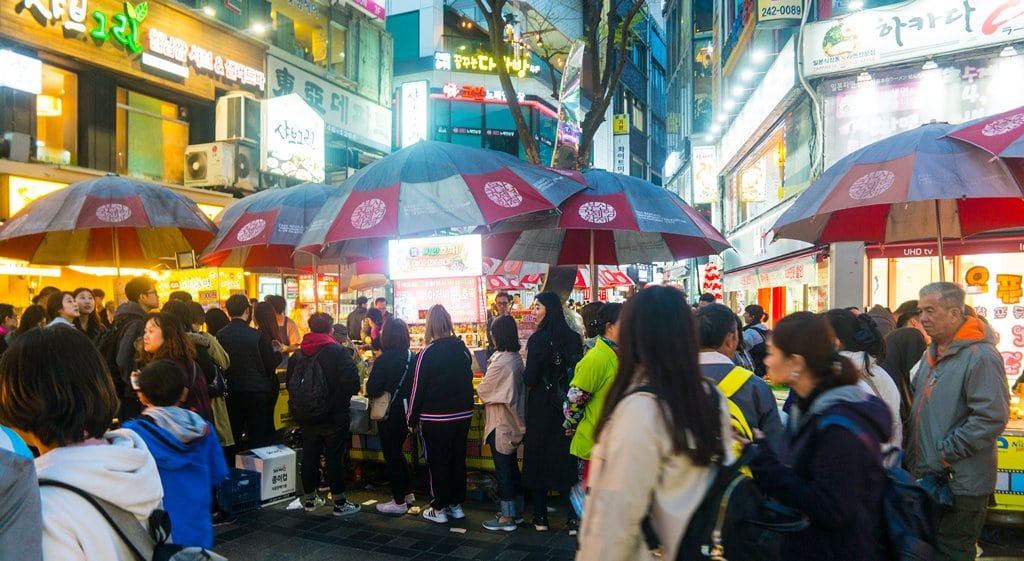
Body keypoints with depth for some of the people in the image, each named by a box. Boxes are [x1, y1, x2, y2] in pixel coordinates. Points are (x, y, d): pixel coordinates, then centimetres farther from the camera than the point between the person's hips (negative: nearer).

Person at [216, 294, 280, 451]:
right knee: (258, 438, 5)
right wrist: (278, 352, 6)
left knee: (233, 439, 15)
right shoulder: (259, 336, -16)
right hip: (258, 392, -3)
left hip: (231, 393, 4)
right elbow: (271, 364, -12)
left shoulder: (220, 335, -5)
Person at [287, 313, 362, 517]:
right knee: (334, 458, 3)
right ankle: (339, 502, 10)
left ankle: (309, 498, 27)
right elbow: (352, 383, -20)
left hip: (306, 417, 5)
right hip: (334, 416, -5)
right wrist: (342, 397, 1)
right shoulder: (339, 352, -16)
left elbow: (289, 384, 7)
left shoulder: (297, 354, 0)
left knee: (309, 456, 14)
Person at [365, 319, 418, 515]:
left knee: (392, 456, 6)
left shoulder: (384, 360, -19)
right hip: (407, 411, 6)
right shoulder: (413, 357, -1)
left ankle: (399, 502, 13)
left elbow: (372, 390, -18)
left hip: (390, 414, -6)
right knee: (397, 452, 23)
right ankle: (408, 493, 30)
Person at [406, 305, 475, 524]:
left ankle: (439, 509, 14)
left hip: (435, 418, -5)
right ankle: (457, 504, 24)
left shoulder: (428, 352, -14)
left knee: (437, 463, 7)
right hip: (462, 415, 5)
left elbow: (417, 387, -11)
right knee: (458, 459, 15)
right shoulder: (463, 349, 1)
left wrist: (412, 418, -3)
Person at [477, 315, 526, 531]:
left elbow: (483, 391, -12)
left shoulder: (501, 362, -23)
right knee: (512, 465, 17)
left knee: (503, 469, 2)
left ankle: (507, 517, 10)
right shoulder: (517, 359, 3)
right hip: (514, 421, 8)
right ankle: (514, 509, 28)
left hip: (501, 424, -8)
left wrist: (478, 389, 8)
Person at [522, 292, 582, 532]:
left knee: (539, 457, 8)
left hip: (541, 408, -4)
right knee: (567, 458, 11)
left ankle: (540, 518, 16)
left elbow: (530, 379, -16)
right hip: (567, 407, 4)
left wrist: (528, 364, 2)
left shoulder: (538, 339, -16)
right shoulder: (574, 338, -1)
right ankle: (574, 517, 13)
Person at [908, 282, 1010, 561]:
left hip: (959, 485, -9)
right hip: (927, 478, 9)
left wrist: (946, 453, -19)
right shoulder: (932, 354, 13)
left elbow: (991, 418, -24)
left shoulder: (980, 356, -17)